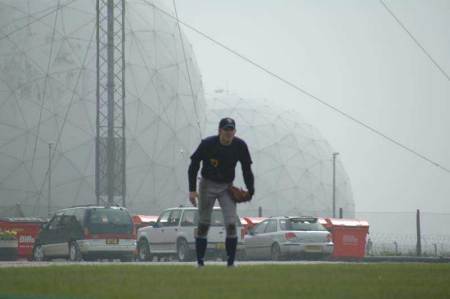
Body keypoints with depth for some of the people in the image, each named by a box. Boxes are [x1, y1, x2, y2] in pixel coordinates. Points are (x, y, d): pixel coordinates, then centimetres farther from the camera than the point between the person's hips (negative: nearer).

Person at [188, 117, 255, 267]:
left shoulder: (240, 146, -11)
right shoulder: (208, 144, -17)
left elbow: (247, 169, 0)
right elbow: (194, 165, -10)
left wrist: (250, 191, -9)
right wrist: (192, 190, -17)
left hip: (227, 187, 1)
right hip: (207, 185, -1)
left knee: (231, 224, -11)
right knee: (203, 224, -1)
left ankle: (231, 263, -5)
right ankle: (200, 262, 5)